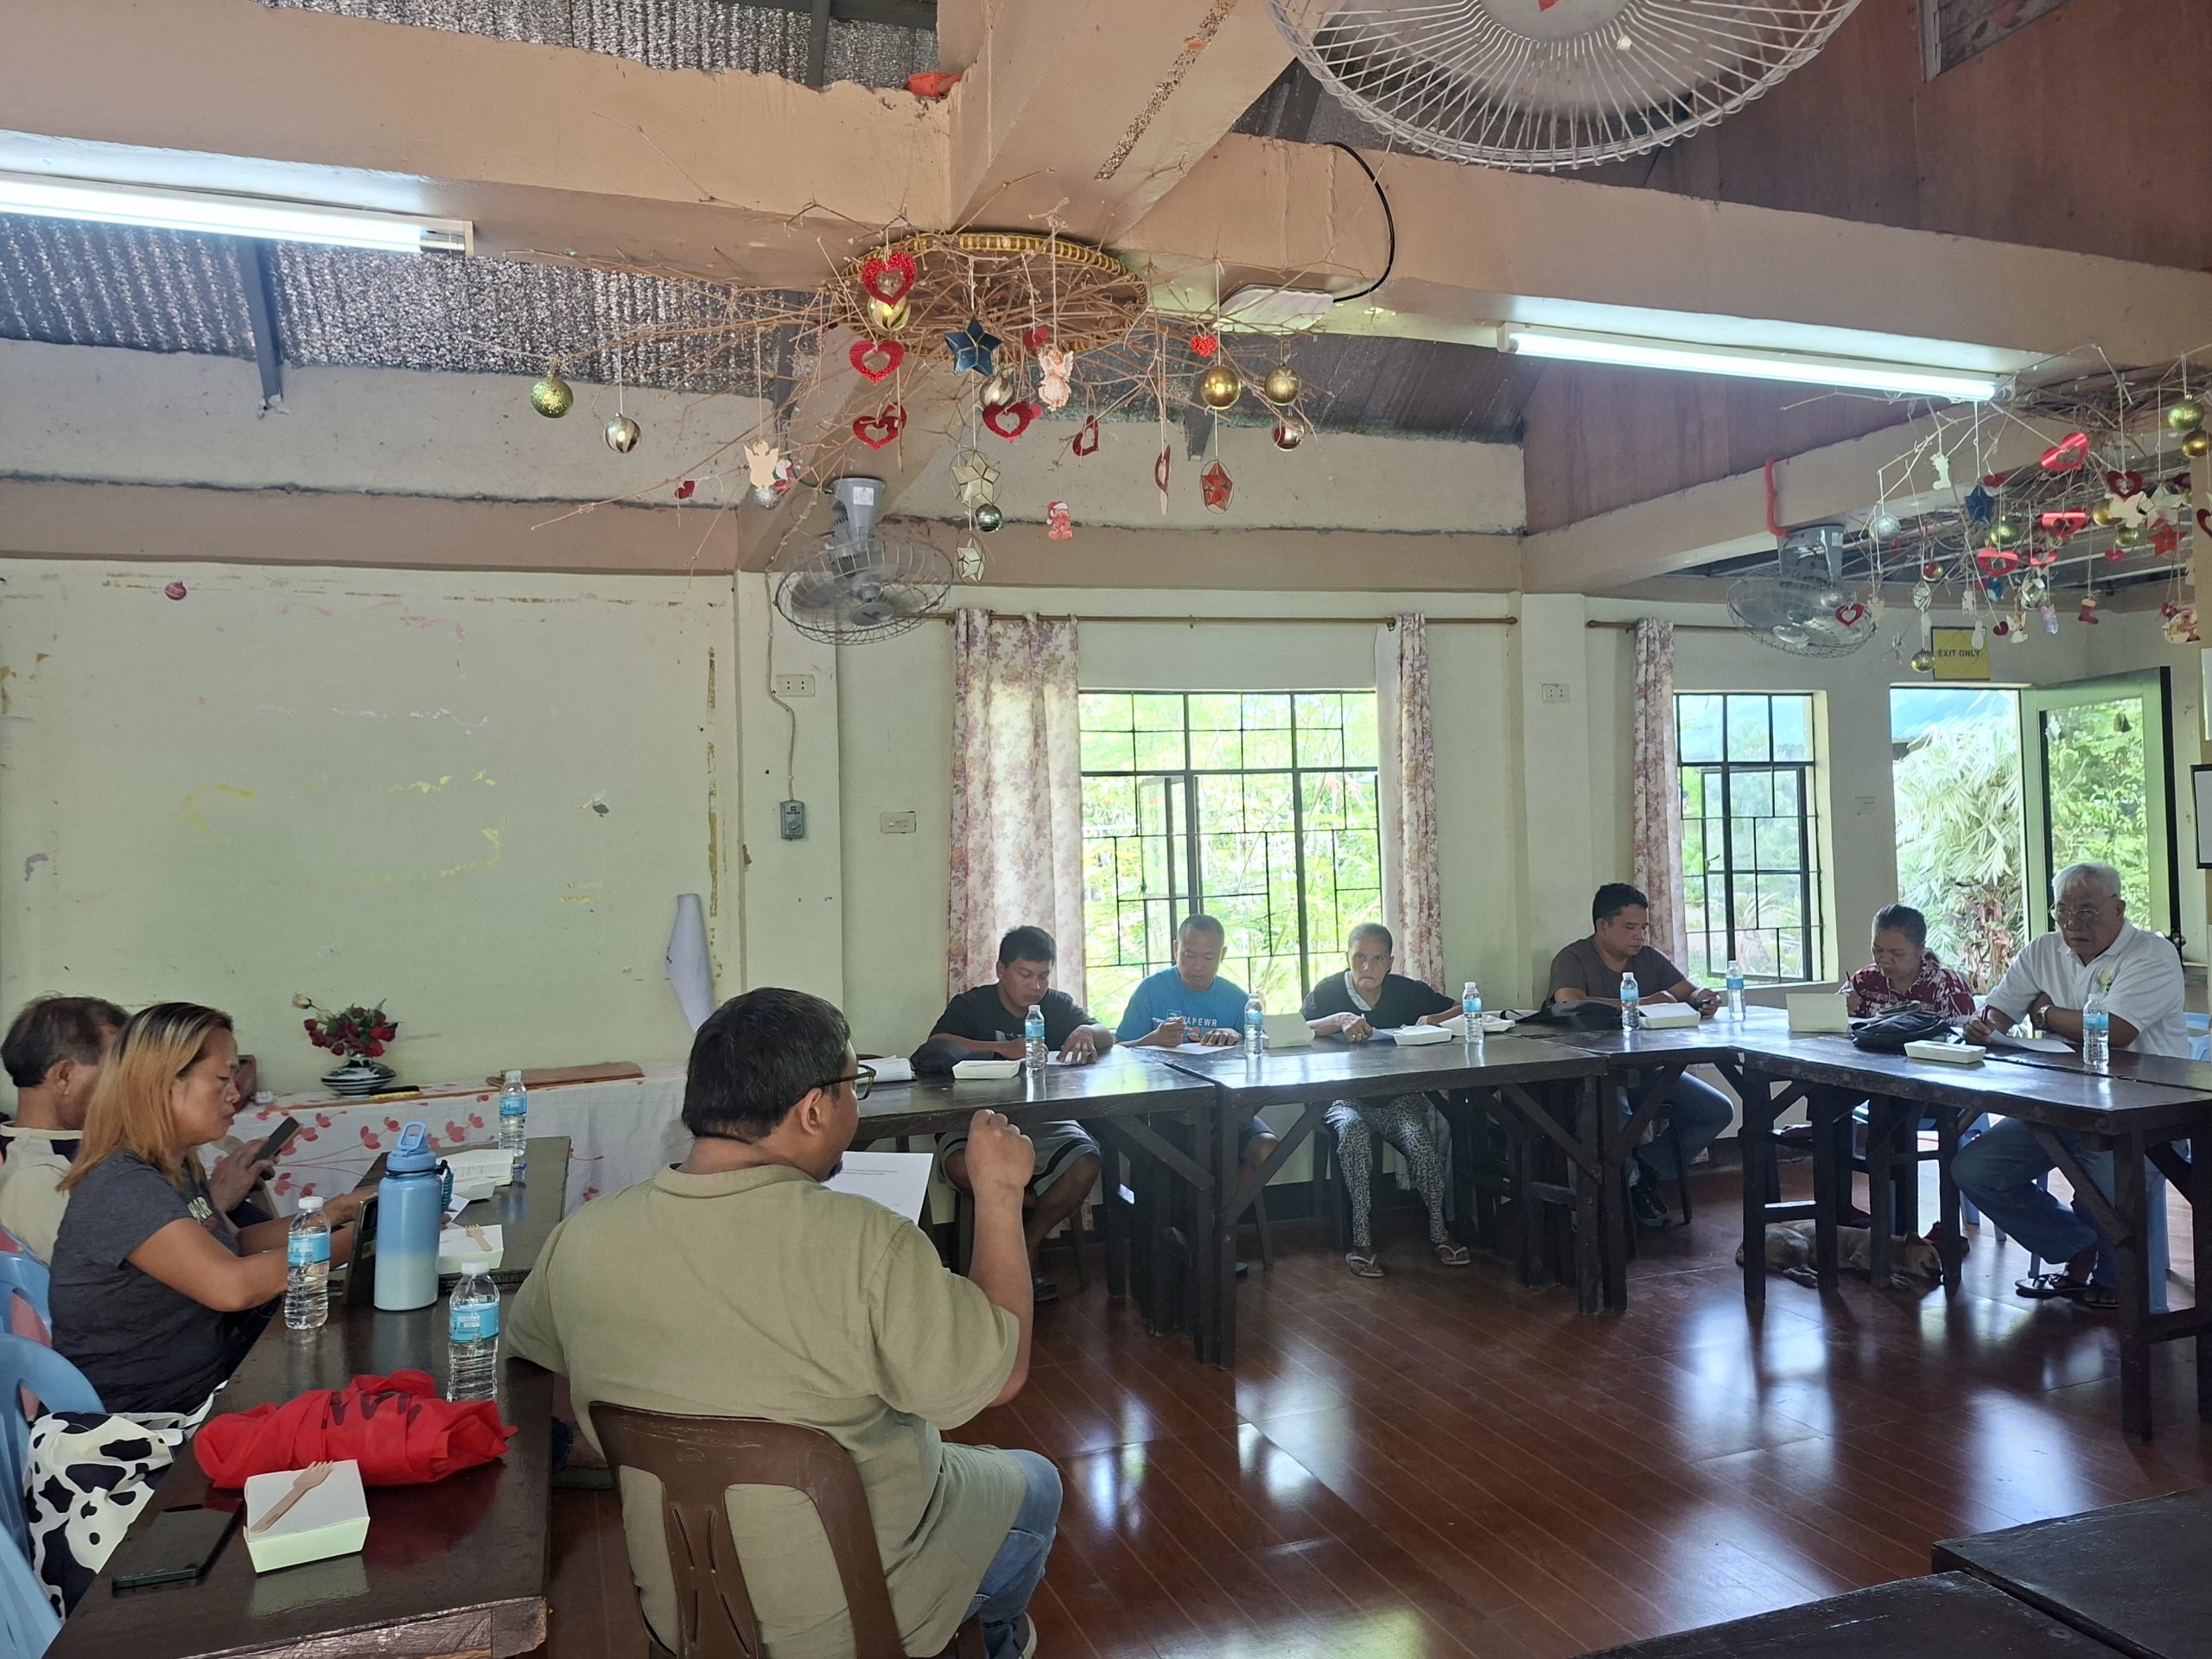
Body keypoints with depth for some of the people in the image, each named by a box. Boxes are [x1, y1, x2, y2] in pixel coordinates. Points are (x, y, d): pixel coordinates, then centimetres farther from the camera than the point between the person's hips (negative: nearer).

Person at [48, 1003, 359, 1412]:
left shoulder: (176, 1167, 5)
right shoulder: (121, 1187, -25)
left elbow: (235, 1243, 17)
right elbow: (233, 1285, -34)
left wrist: (327, 1214, 4)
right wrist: (351, 1241, -24)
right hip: (146, 1420, -8)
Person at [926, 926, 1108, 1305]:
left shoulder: (1057, 1004, 12)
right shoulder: (971, 1006, 1)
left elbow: (1108, 1037, 3)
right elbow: (937, 1046, -17)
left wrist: (1086, 1033, -22)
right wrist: (1003, 1049, -24)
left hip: (1043, 1123, 2)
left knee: (1086, 1165, -28)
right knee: (963, 1167, -35)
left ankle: (1028, 1248, -3)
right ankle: (1046, 1205, -6)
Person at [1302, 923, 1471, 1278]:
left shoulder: (1406, 990, 4)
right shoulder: (1329, 991, -1)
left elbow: (1464, 1010, 6)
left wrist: (1433, 1020, -13)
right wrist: (1339, 1020, -29)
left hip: (1398, 1098, 2)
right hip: (1346, 1099, -1)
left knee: (1418, 1138, -28)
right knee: (1353, 1130, -34)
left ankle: (1438, 1232, -9)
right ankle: (1362, 1239, -26)